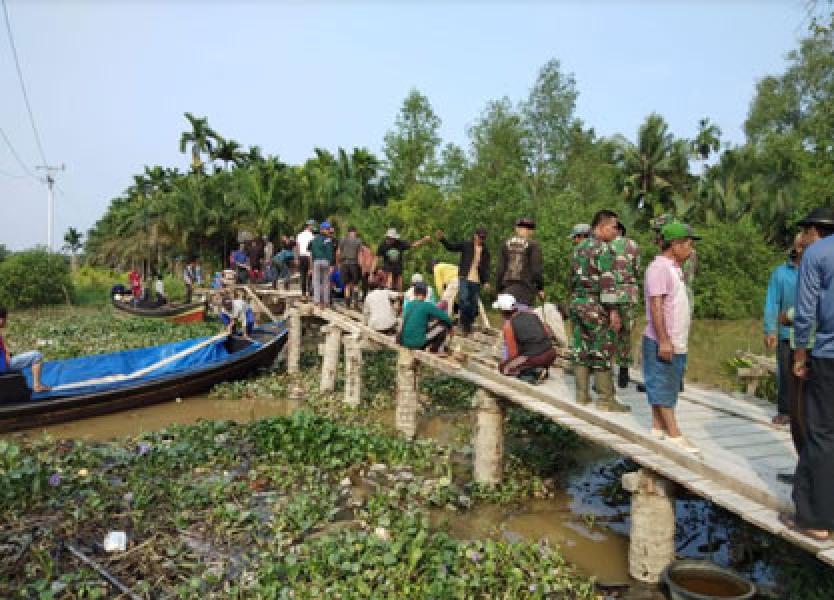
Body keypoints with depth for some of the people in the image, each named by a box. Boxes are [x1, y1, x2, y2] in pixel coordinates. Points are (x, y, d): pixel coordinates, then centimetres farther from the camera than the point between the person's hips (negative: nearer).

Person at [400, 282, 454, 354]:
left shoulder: (408, 305, 8)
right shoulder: (427, 306, -9)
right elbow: (446, 318, -7)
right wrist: (450, 327, 15)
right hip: (418, 343, -6)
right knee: (443, 325, 6)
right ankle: (437, 349, 12)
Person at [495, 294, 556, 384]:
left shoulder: (507, 326, -2)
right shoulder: (531, 313, 13)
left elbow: (513, 353, -3)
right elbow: (547, 333, 20)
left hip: (533, 358, -6)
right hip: (551, 354, 6)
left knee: (502, 367, 10)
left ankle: (529, 373, -5)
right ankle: (540, 368, 15)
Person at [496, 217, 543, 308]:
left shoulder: (506, 244, 10)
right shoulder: (533, 245, -2)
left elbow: (500, 269, 8)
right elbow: (536, 269, -7)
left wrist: (499, 289, 13)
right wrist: (540, 288, 2)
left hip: (508, 287, 4)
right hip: (525, 287, -4)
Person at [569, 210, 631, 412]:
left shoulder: (579, 248, 15)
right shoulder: (603, 249, -12)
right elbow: (607, 281, -18)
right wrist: (613, 310, -18)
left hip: (577, 304, 8)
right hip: (597, 307, -8)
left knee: (580, 350, 10)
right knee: (601, 353, -3)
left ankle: (582, 395, 16)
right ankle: (606, 399, 3)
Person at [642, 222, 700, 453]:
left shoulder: (674, 269, 17)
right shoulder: (659, 267, -14)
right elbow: (656, 305, -21)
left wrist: (674, 340, 20)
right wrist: (663, 340, -24)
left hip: (676, 343, 10)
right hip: (661, 342, -10)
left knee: (667, 388, 12)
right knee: (662, 388, -4)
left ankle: (658, 428, 19)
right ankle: (674, 434, -1)